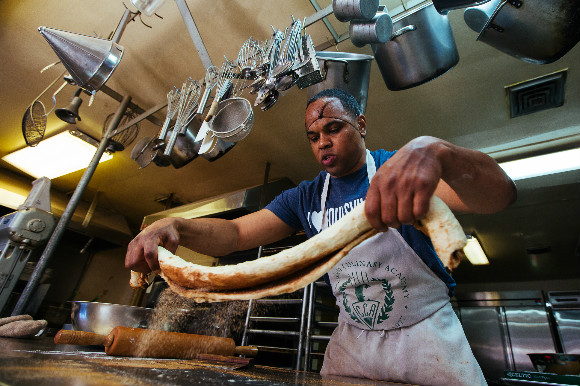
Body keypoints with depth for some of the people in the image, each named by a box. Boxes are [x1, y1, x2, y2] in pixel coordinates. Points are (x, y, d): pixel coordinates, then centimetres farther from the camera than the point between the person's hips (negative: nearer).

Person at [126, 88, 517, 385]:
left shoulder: (402, 170, -14)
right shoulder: (306, 198, -2)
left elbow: (500, 195, -28)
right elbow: (237, 233, -6)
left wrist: (435, 152, -50)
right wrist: (176, 225, -27)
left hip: (426, 333, -2)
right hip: (352, 339, 3)